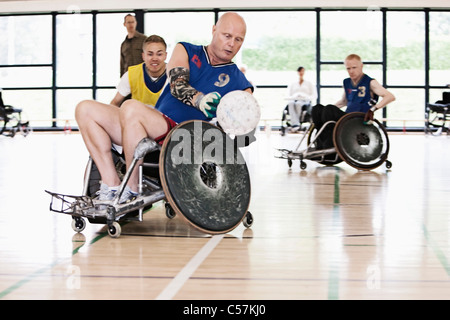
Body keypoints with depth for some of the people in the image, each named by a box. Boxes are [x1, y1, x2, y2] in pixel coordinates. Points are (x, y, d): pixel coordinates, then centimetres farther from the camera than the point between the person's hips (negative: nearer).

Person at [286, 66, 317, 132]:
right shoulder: (292, 84, 28)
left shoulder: (309, 84, 23)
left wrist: (305, 97, -6)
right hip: (294, 100, 2)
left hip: (305, 101, -2)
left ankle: (293, 126, -46)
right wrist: (293, 97, -4)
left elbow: (314, 96, 13)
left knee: (298, 104, -41)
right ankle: (295, 125, -54)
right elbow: (288, 96, 19)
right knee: (291, 104, -39)